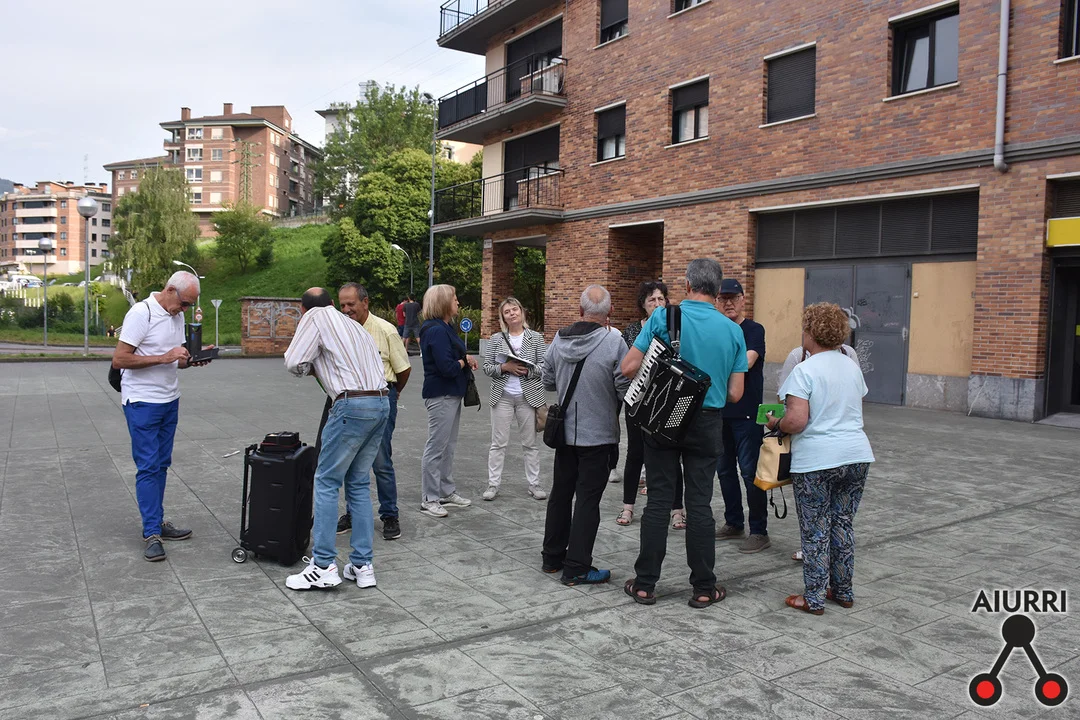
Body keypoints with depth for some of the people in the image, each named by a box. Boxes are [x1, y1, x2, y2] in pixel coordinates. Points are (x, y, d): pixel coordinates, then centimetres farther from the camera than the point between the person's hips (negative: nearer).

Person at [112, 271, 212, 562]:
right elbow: (119, 359, -19)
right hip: (142, 403, -8)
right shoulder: (141, 313, -15)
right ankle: (151, 533, -1)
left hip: (170, 400, 8)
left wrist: (190, 361, -3)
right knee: (148, 467, -6)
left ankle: (157, 523, 21)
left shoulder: (178, 315, 10)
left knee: (161, 464, 12)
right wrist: (164, 357, -24)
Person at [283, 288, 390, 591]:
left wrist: (312, 367, 18)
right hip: (381, 403, 8)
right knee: (358, 483, 13)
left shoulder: (314, 317, 4)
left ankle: (324, 566, 0)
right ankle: (362, 565, 13)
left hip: (353, 405, -7)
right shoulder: (352, 324, 25)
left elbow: (295, 364, -3)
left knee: (326, 482, 0)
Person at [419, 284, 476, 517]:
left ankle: (447, 491, 28)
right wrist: (464, 361, -8)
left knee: (448, 446, 17)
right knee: (436, 448, -1)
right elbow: (447, 367, -26)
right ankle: (429, 499, 8)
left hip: (452, 394, 10)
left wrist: (465, 359, -5)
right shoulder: (436, 331, -20)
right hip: (441, 395, -10)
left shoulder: (445, 327, 12)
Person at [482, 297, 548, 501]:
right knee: (498, 443, 4)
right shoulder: (496, 339, 4)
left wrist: (527, 370, -18)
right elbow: (487, 367, 2)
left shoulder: (536, 338, 2)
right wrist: (505, 367, -15)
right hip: (502, 397, 0)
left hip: (528, 396, 0)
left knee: (530, 443, 8)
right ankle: (493, 484, 12)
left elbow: (545, 366, -2)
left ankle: (534, 484, 18)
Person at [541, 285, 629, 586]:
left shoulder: (558, 340, -2)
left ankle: (552, 556, 30)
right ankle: (576, 568, 7)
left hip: (564, 431, 5)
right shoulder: (613, 342, -18)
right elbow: (625, 390, -16)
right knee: (587, 499, 2)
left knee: (561, 493, 17)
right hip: (598, 434, -5)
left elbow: (548, 382, 8)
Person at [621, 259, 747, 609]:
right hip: (706, 424, 1)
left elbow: (629, 368, -13)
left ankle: (645, 584, 14)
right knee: (699, 504, 8)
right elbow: (735, 393, -1)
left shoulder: (663, 317, -9)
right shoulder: (732, 330, -2)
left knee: (658, 501, 6)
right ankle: (703, 588, 17)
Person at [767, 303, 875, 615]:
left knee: (815, 531, 4)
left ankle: (814, 599, 13)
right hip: (857, 456, 7)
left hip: (816, 461, -6)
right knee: (843, 525, 17)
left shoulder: (804, 371, -13)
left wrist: (775, 423, -2)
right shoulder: (852, 367, 9)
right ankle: (843, 592, 27)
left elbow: (796, 421, -21)